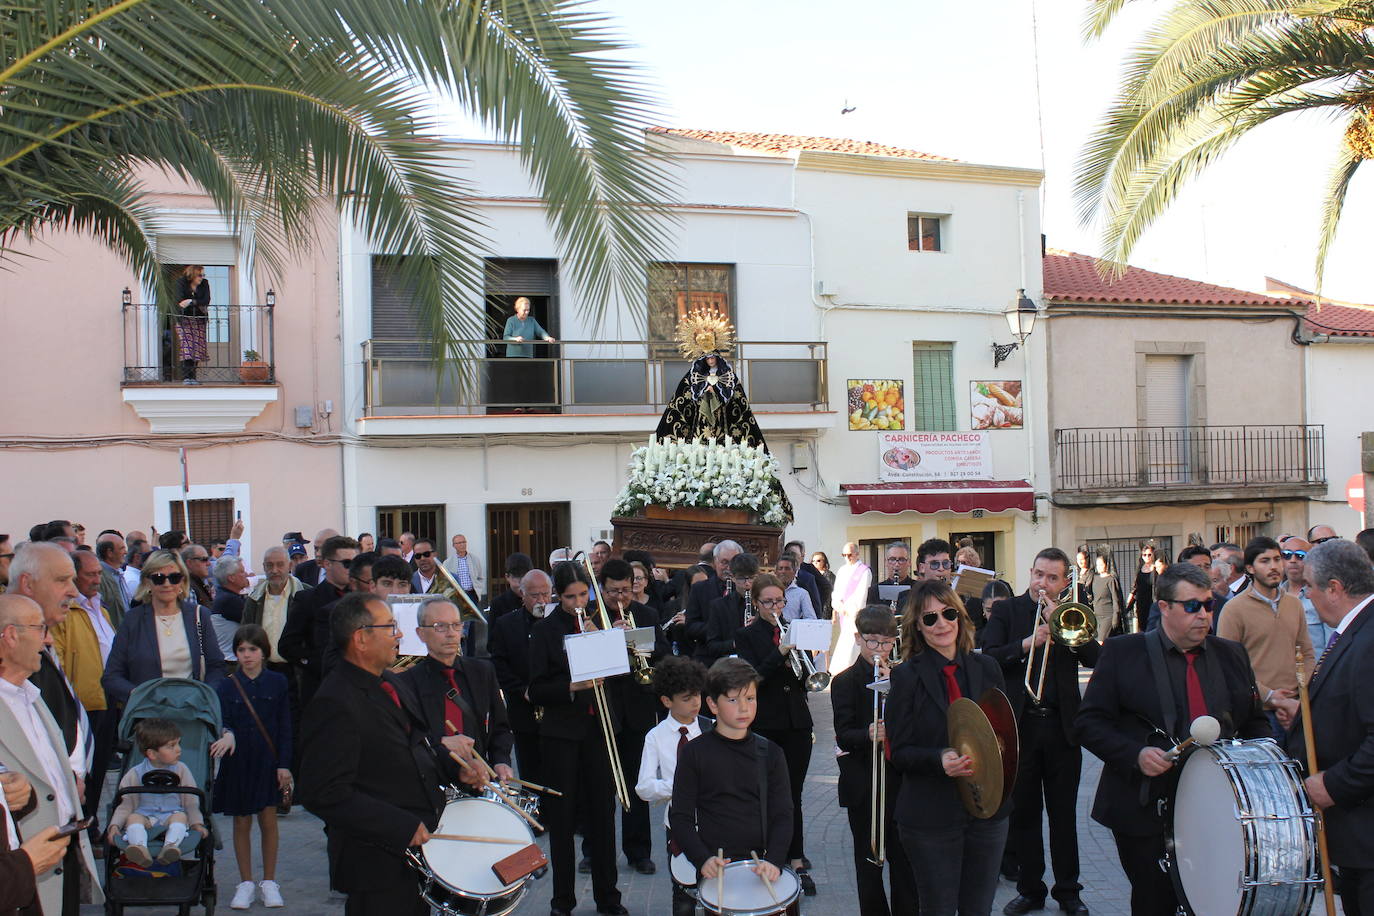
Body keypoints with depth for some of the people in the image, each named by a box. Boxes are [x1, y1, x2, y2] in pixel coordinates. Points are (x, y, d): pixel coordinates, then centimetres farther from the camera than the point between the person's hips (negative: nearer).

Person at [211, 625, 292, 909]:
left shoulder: (277, 683, -1)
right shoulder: (226, 686, 0)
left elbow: (284, 727, 0)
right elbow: (223, 723, -6)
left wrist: (284, 764, -5)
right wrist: (227, 736, -30)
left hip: (268, 761, -1)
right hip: (238, 761, 1)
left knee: (268, 820, 3)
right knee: (242, 822, 7)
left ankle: (269, 882, 16)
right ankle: (246, 883, 19)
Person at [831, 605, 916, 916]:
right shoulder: (844, 682, -3)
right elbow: (843, 737, -12)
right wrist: (868, 734, -33)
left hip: (901, 782, 3)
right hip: (864, 784, -3)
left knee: (905, 859, 7)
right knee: (869, 860, 6)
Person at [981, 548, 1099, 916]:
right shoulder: (1006, 610, 4)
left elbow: (1094, 657, -6)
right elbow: (989, 657, -9)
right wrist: (1027, 643, -21)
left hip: (1062, 726, 1)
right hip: (1019, 725, -1)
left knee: (1064, 813, 8)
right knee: (1023, 812, 7)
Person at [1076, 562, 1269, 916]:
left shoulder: (1232, 655, 10)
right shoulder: (1123, 652, -3)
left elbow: (1255, 723, 18)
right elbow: (1089, 721, -5)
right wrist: (1135, 755, -19)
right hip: (1147, 812, -3)